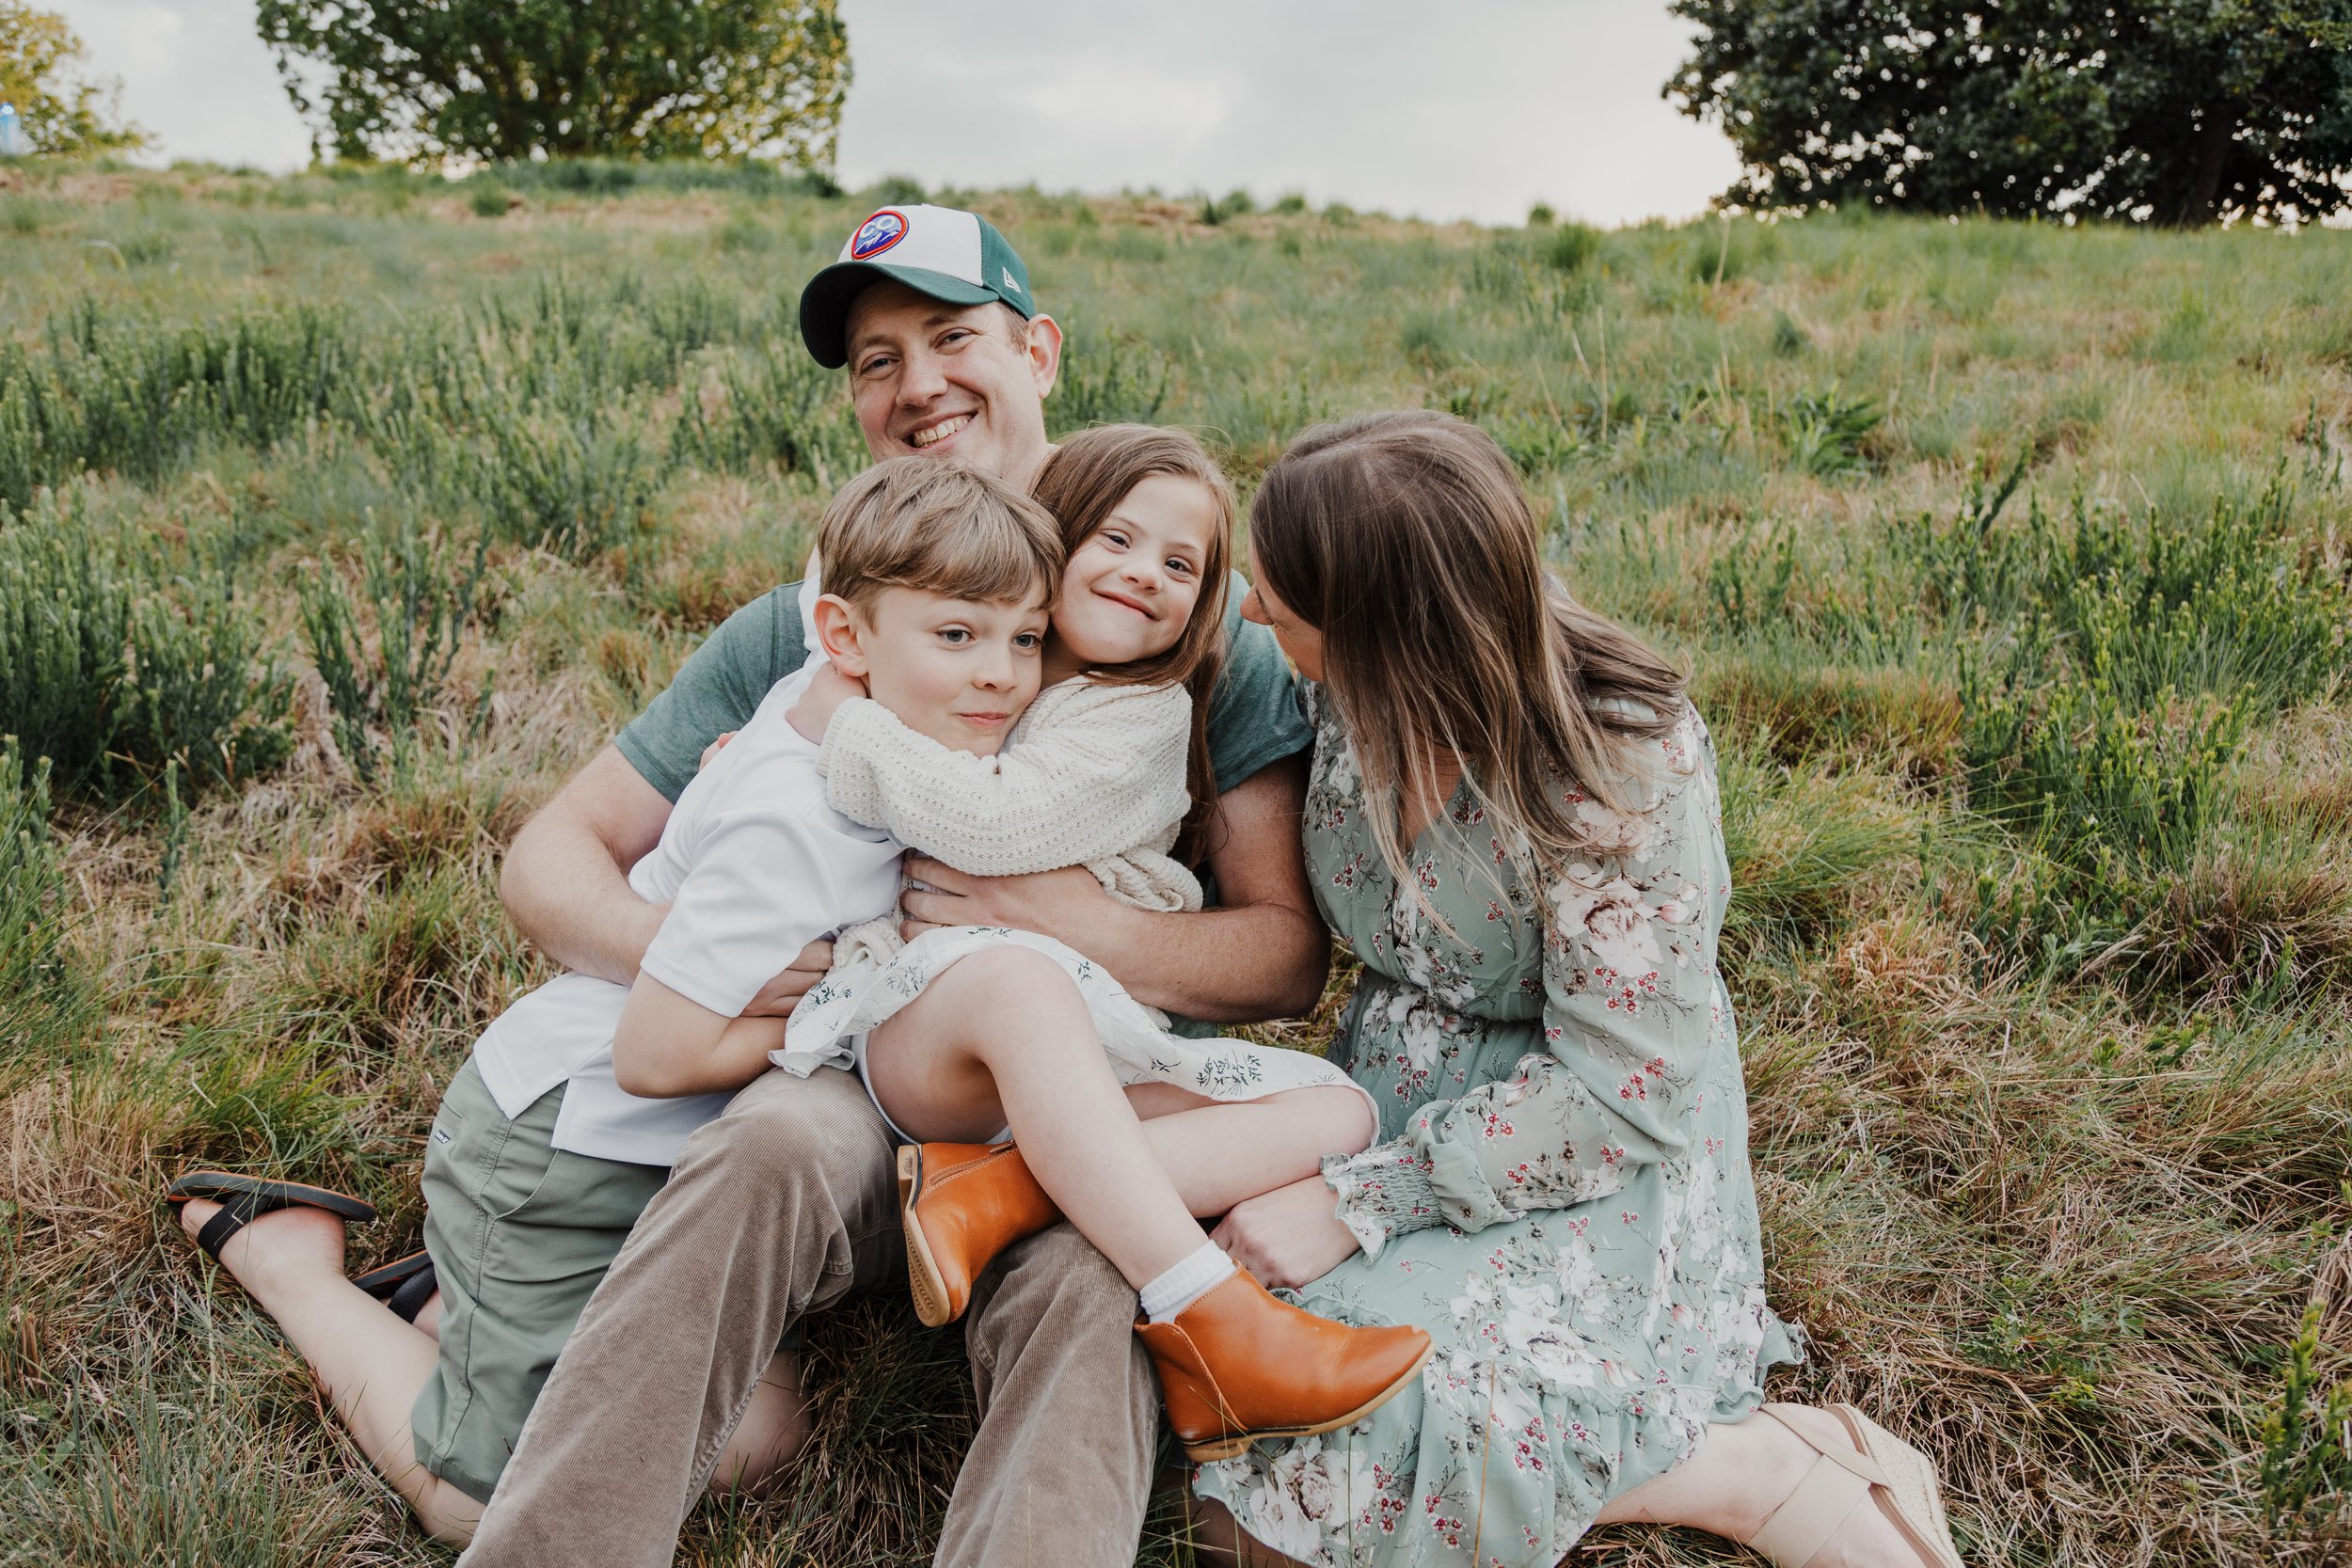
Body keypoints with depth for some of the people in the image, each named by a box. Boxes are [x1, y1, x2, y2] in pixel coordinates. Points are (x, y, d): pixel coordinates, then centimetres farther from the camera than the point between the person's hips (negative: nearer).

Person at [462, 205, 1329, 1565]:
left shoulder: (1200, 628, 3)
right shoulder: (805, 634, 8)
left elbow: (1288, 958, -1)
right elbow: (551, 856, 7)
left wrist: (1075, 922, -18)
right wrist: (673, 948, -16)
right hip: (865, 1078, 2)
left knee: (1086, 1281, -34)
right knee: (771, 1143, -32)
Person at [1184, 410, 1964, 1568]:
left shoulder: (1623, 765, -25)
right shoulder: (1349, 694, -7)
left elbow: (1616, 1091, -22)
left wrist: (1360, 1201, -24)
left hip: (1590, 1159, -6)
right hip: (1395, 1091, 7)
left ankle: (1758, 1470, -8)